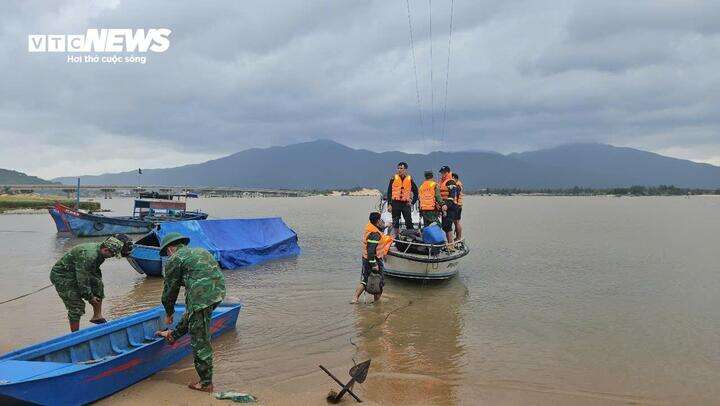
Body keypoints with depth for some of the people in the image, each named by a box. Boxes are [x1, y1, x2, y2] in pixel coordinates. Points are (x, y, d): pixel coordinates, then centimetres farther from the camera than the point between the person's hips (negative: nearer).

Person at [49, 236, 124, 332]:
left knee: (98, 284, 0)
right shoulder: (88, 256, -34)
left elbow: (95, 271, 12)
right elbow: (82, 280, -29)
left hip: (75, 273, 9)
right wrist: (90, 297, -18)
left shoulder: (99, 251, -3)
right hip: (61, 277, -9)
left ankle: (97, 316, 6)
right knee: (76, 306, -10)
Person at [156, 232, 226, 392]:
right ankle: (173, 335, 59)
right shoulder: (200, 251, 28)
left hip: (202, 297, -8)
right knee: (190, 315, 35)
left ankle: (206, 383, 11)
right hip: (218, 291, 8)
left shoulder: (174, 260, 5)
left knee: (200, 342, 3)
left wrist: (169, 313, 26)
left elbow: (170, 289, 10)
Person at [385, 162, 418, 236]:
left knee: (409, 222, -5)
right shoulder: (394, 178, 4)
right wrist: (389, 204, -2)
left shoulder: (410, 179, 5)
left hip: (406, 204, 0)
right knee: (395, 222, 6)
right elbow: (389, 192, 4)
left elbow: (416, 192, 13)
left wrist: (412, 202, 3)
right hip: (395, 203, 1)